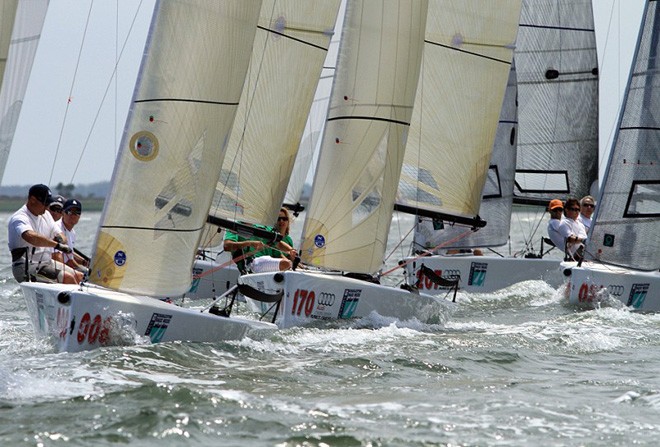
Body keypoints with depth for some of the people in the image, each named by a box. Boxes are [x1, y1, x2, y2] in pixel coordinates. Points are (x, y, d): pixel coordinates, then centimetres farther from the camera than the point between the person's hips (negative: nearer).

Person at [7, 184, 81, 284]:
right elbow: (31, 237, -38)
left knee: (79, 277, 2)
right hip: (26, 268, -10)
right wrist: (57, 245, -42)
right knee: (68, 278, -23)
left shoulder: (46, 215, 13)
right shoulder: (19, 218, -18)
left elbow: (58, 234, 12)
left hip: (46, 263, 10)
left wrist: (60, 238, -14)